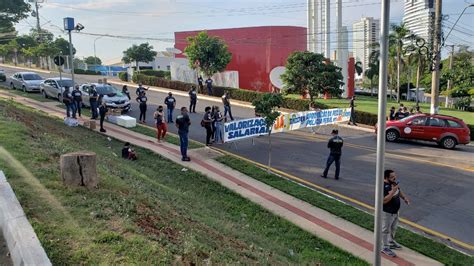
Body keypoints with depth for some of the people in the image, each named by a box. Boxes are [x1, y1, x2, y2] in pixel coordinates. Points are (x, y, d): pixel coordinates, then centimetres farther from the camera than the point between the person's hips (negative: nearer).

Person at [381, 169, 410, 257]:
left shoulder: (394, 183, -2)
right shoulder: (383, 187, -29)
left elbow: (399, 191, 16)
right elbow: (384, 200, -35)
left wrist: (404, 197, -2)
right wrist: (393, 191, -37)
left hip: (395, 211, 9)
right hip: (387, 212, -9)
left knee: (393, 228, 26)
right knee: (386, 230, 8)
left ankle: (391, 242, 46)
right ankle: (385, 248, 23)